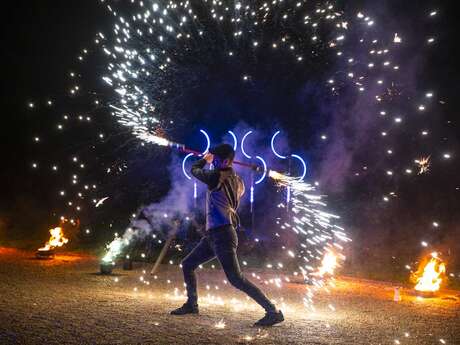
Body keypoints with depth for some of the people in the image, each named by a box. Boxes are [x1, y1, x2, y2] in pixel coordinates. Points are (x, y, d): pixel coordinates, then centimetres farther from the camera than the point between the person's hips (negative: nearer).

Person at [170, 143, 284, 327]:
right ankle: (191, 304, 29)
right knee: (187, 264, 18)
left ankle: (273, 311, -8)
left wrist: (205, 159, 24)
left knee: (236, 279, -12)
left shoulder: (217, 176, -14)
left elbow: (194, 170, 3)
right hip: (213, 234, 10)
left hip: (222, 234, -10)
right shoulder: (235, 180, 10)